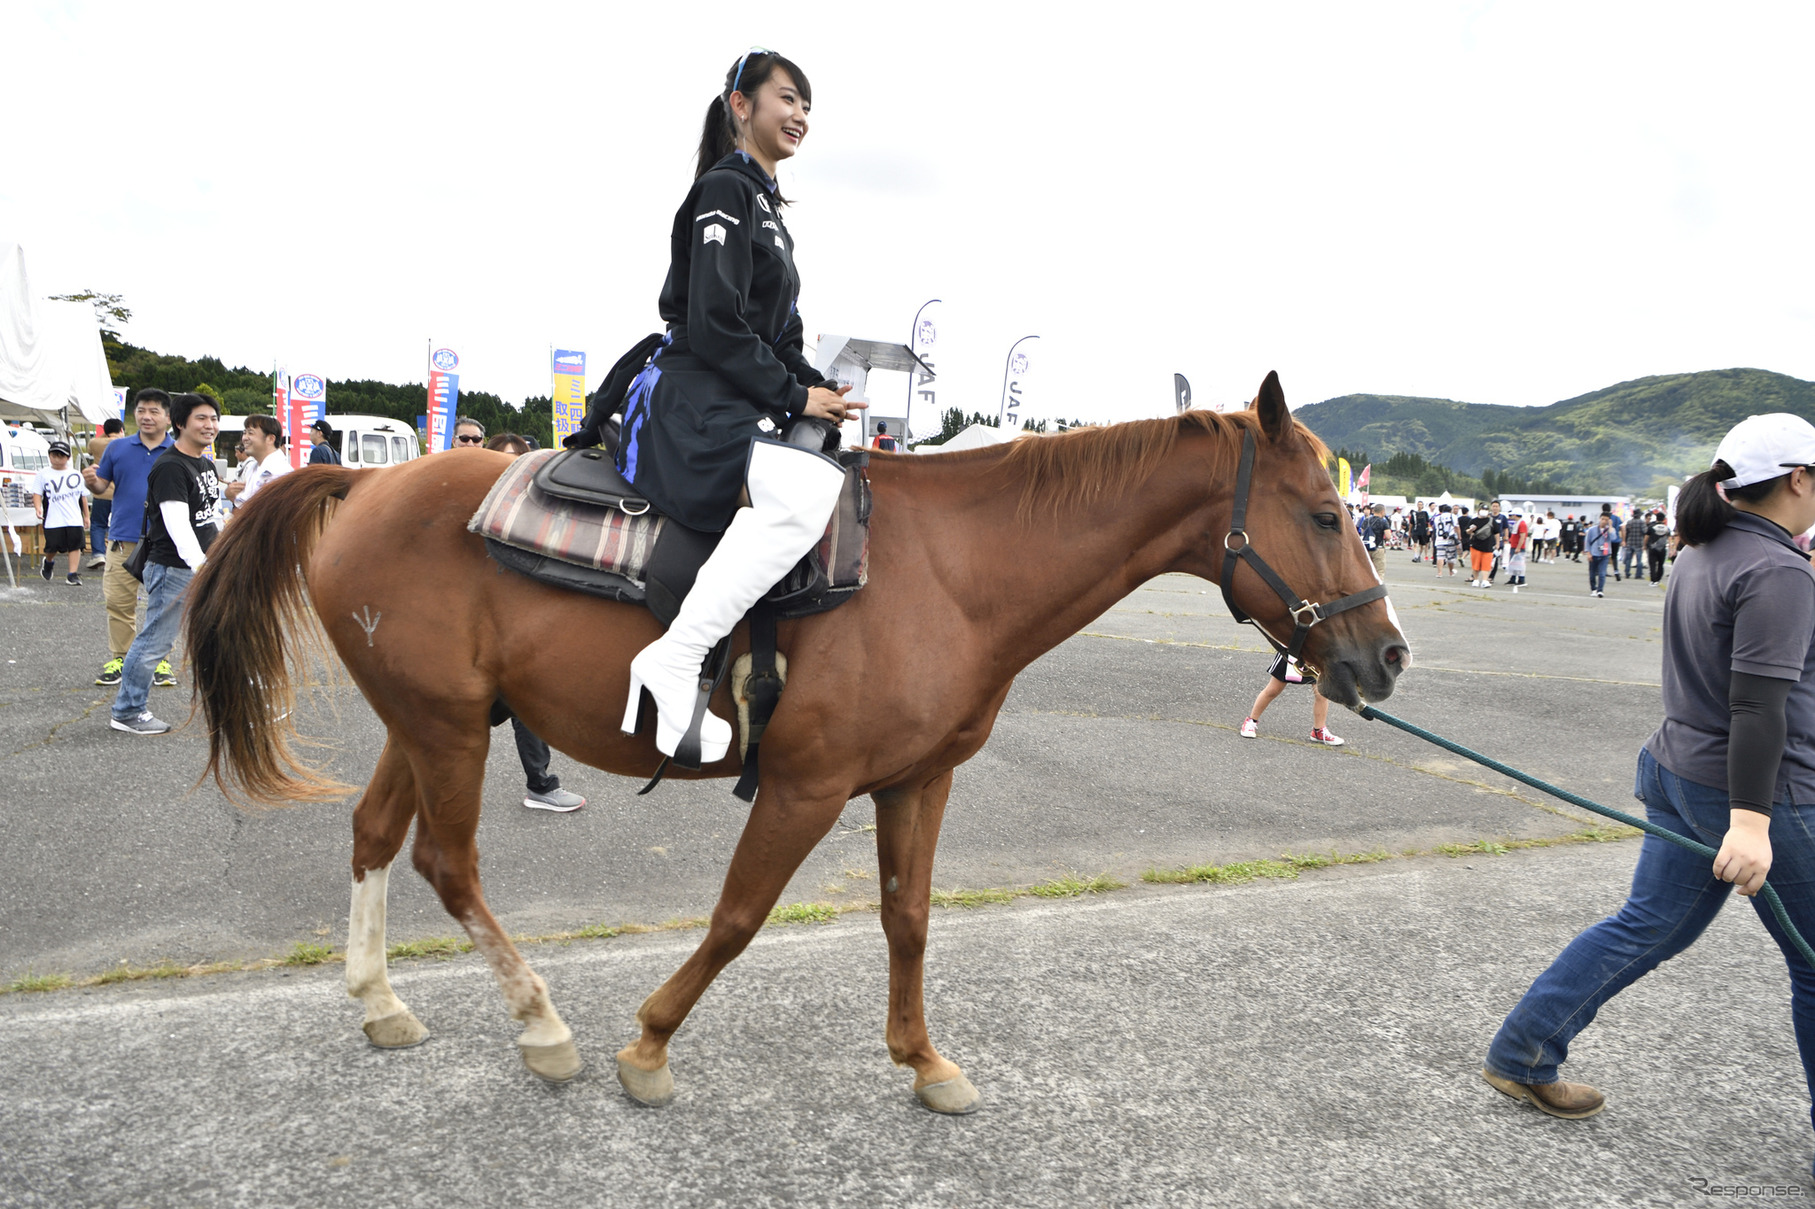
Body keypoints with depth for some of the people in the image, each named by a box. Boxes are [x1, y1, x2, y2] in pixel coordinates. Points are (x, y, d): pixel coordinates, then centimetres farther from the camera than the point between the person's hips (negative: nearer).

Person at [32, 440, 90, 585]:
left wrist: (86, 516, 16)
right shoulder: (43, 475, 6)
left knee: (75, 545, -5)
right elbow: (37, 493, 2)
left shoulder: (76, 475, 13)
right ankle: (48, 562, 32)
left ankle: (72, 575, -1)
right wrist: (38, 507, -16)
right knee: (53, 547, -1)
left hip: (75, 519, 2)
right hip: (53, 520, -2)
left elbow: (83, 496, 17)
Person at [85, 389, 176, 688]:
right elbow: (102, 485, 13)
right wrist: (91, 481, -8)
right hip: (123, 538, 2)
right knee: (118, 603, 4)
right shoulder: (118, 448, 10)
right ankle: (118, 659, 15)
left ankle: (159, 661, 11)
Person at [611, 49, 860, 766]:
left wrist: (820, 391, 9)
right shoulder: (724, 190, -5)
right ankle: (674, 661, -32)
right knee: (811, 486, -35)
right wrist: (794, 397, -11)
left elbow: (779, 334, 25)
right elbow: (714, 327, -16)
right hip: (690, 410, -11)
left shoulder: (765, 207, 24)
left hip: (739, 413, 11)